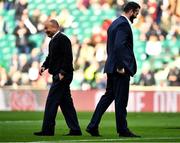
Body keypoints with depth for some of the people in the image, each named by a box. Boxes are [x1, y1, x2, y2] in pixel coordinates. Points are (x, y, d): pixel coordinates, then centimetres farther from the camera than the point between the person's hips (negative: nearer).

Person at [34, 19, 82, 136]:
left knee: (51, 101, -9)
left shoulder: (63, 39, -13)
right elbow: (51, 57, 26)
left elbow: (68, 57, -20)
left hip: (62, 76, -10)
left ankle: (47, 130, -7)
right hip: (58, 75, 10)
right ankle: (75, 129, 11)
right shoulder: (53, 40, 17)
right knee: (66, 102, 9)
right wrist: (44, 66, 8)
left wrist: (62, 72, -23)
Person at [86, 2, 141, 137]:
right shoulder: (124, 24, -14)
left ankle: (93, 126, 9)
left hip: (112, 67, 10)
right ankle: (123, 130, 3)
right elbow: (119, 46, -24)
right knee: (121, 99, -3)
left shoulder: (114, 23, 16)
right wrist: (120, 66, -21)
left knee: (108, 96, 12)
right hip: (121, 68, -10)